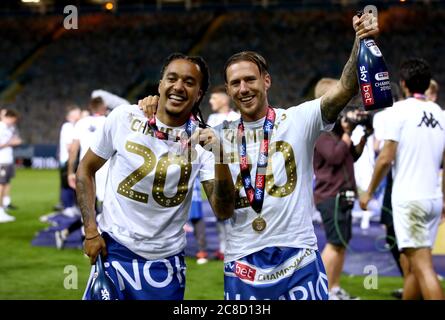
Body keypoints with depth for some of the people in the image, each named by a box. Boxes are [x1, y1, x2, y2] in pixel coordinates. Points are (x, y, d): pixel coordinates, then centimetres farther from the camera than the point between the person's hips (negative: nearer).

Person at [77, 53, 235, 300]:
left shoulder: (202, 141, -5)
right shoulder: (123, 118, -6)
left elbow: (223, 212, -11)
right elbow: (86, 170, 6)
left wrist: (220, 158, -24)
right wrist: (91, 231, -2)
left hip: (165, 262, 1)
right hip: (114, 250, -1)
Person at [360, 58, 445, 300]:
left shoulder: (401, 109, -7)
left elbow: (386, 158, -10)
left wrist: (369, 192, 1)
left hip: (409, 199, -6)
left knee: (423, 266, -12)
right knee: (412, 266, 16)